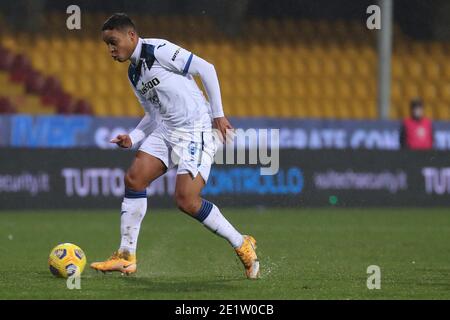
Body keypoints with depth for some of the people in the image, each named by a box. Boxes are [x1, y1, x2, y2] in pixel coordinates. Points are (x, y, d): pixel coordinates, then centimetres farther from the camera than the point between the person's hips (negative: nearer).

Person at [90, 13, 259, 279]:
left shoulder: (158, 50, -12)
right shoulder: (133, 74, 15)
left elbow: (205, 69, -12)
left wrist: (218, 114, -12)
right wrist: (133, 138, 5)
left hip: (196, 130, -8)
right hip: (166, 130, 9)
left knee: (186, 200, -16)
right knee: (134, 178, -6)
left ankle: (242, 245, 2)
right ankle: (127, 257, 0)